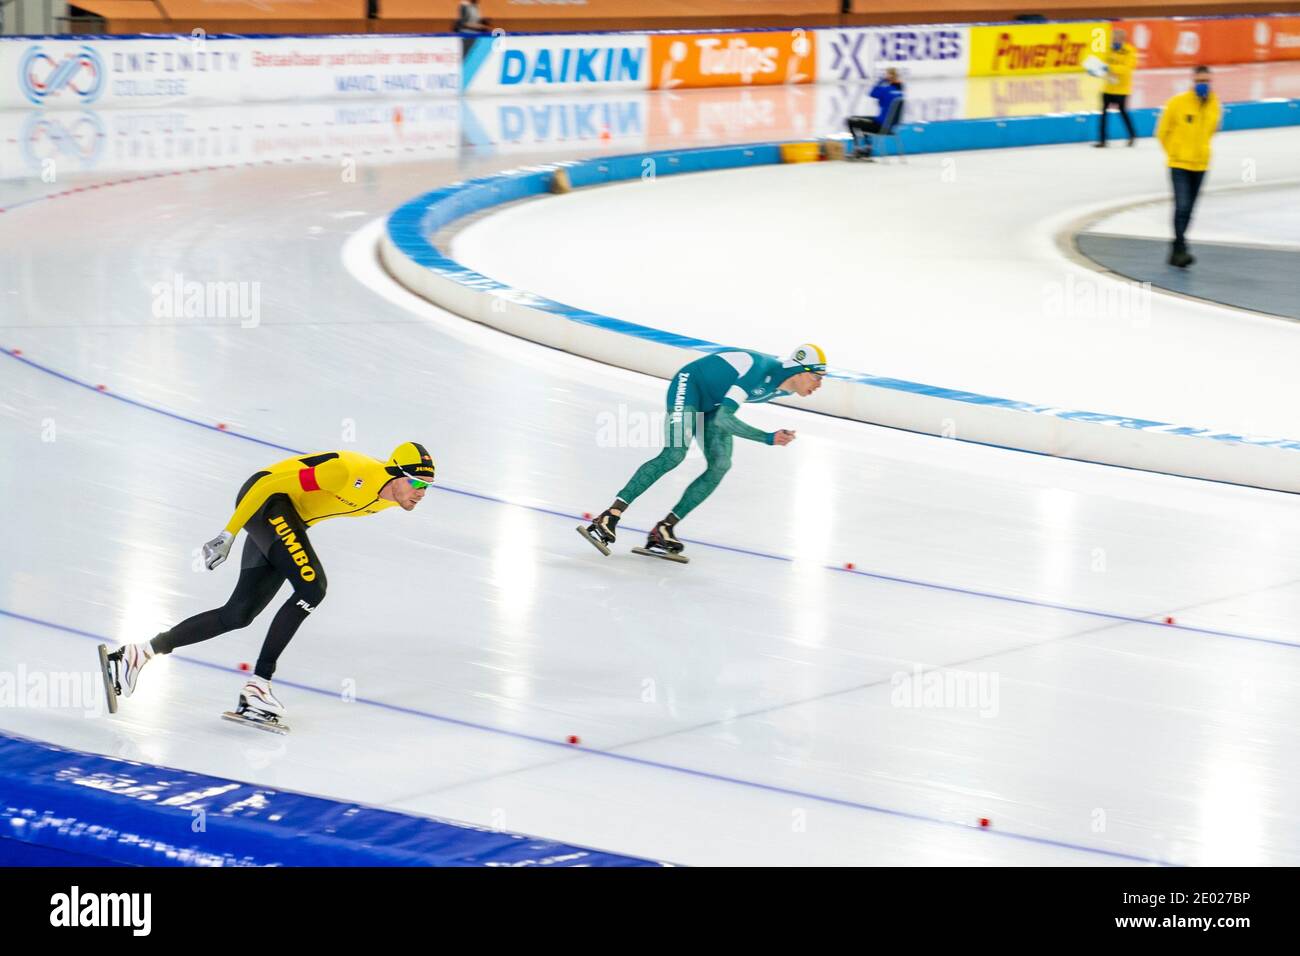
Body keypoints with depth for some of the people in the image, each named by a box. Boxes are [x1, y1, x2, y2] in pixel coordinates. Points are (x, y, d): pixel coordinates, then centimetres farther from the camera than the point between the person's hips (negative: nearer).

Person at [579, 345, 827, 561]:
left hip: (712, 403, 9)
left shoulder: (785, 384, -7)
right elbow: (723, 418, -39)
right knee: (674, 454, -25)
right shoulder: (761, 372, -34)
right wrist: (767, 438, -41)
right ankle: (609, 517, -31)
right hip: (690, 383, -9)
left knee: (720, 465, -10)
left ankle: (663, 530, -9)